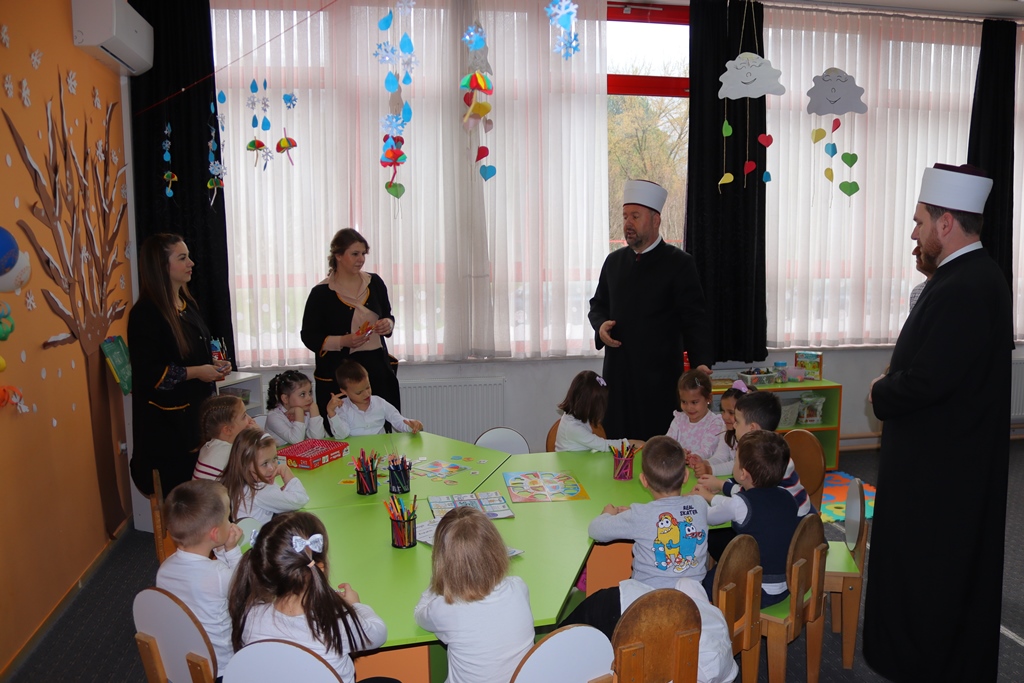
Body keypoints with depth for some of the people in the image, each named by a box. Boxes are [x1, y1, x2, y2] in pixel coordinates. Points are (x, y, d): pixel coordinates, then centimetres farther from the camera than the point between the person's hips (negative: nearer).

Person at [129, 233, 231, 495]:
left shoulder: (189, 305, 12)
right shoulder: (145, 314, -13)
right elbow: (147, 373, -18)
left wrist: (214, 366, 5)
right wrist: (195, 372, -17)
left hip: (196, 410, 8)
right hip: (166, 420, -8)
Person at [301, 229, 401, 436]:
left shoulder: (375, 283, 7)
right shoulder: (321, 293, -5)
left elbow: (387, 316, 21)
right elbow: (309, 336, -3)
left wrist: (388, 324, -2)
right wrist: (343, 341, -16)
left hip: (377, 369, 4)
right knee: (342, 437, -6)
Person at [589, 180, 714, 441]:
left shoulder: (679, 263, -4)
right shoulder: (614, 260, 12)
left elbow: (694, 319, -8)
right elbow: (598, 303, 23)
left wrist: (701, 362, -21)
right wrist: (601, 325, 1)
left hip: (659, 377, -4)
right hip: (617, 374, 5)